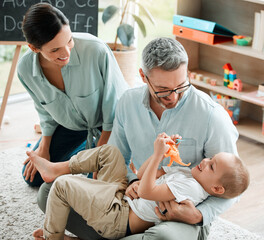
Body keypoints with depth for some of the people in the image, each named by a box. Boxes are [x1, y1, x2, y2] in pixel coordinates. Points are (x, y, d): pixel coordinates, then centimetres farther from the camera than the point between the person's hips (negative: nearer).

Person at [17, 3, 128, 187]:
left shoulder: (96, 50, -37)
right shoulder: (26, 69, -23)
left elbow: (115, 99, -21)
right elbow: (45, 110, 0)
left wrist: (102, 149, -16)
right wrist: (44, 147, 1)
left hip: (108, 122, -4)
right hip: (72, 124, 4)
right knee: (33, 176, 8)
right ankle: (87, 147, 26)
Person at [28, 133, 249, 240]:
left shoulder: (190, 187, -27)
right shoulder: (188, 173, 4)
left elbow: (146, 192, -32)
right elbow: (143, 174, 8)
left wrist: (158, 155, -29)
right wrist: (162, 151, -5)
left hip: (117, 218, -10)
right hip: (126, 194, 10)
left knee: (63, 186, -11)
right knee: (110, 151, 12)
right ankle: (56, 169, 19)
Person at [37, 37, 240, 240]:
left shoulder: (211, 116, -17)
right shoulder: (129, 102, -3)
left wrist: (199, 216, -25)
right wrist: (132, 180, -12)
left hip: (182, 216, -4)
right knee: (50, 192, -5)